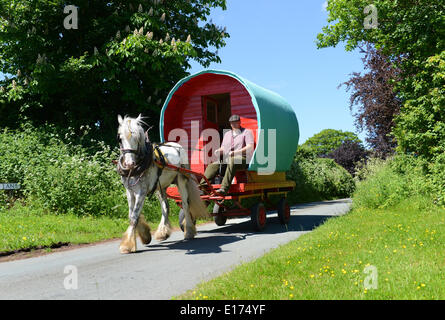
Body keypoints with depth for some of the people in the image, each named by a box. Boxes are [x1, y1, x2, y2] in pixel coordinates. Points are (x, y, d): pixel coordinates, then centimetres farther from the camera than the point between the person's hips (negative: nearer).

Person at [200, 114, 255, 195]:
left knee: (232, 161, -38)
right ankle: (203, 184, -31)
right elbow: (223, 148, 26)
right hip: (227, 159, 7)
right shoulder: (227, 134, 28)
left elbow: (250, 147, -6)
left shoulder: (247, 132, 9)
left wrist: (237, 152, -21)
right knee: (213, 165, -16)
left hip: (242, 158, -6)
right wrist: (219, 151, 0)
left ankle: (224, 188, -48)